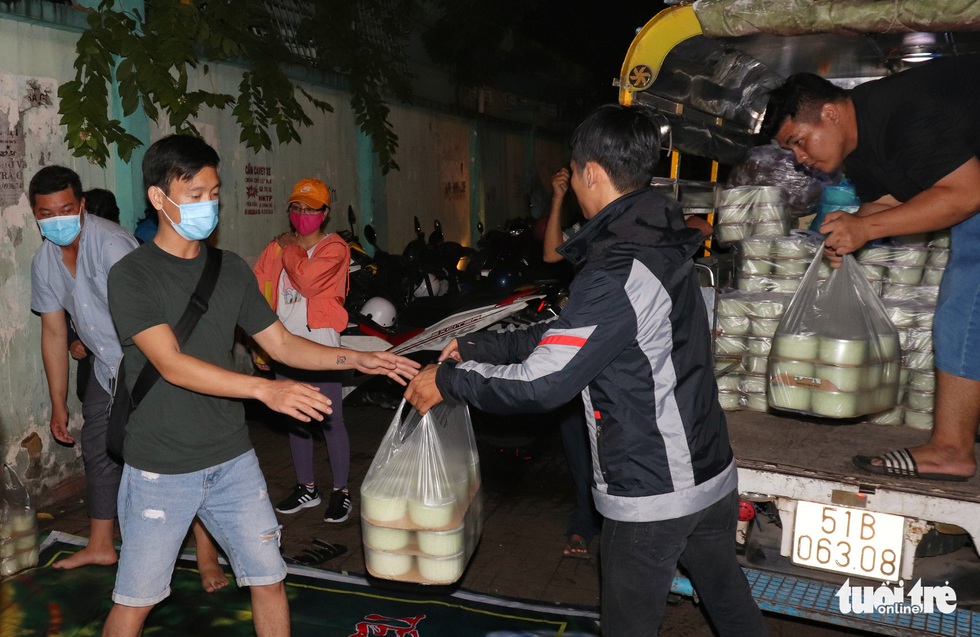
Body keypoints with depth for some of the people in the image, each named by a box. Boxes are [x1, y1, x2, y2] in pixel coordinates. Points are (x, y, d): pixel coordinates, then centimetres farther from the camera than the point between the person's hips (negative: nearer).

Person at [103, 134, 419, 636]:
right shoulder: (131, 276, -11)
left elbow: (281, 343, 8)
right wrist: (264, 389, -32)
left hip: (233, 461, 5)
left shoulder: (230, 269, 5)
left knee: (269, 580, 10)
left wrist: (359, 359, -4)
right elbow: (171, 365, -22)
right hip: (161, 468, -4)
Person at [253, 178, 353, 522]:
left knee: (330, 421, -1)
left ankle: (341, 491, 13)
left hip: (320, 344, -6)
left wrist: (290, 249, -8)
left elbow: (308, 281, -23)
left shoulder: (334, 248, -5)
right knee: (296, 420, 15)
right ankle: (306, 487, 28)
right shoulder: (276, 248, 11)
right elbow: (261, 297, 10)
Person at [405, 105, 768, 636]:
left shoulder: (615, 275, -25)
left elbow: (539, 385, -25)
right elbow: (565, 335, 10)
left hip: (650, 496, -9)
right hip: (713, 473, 9)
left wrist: (448, 380, -11)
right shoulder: (662, 247, 5)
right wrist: (478, 347, 10)